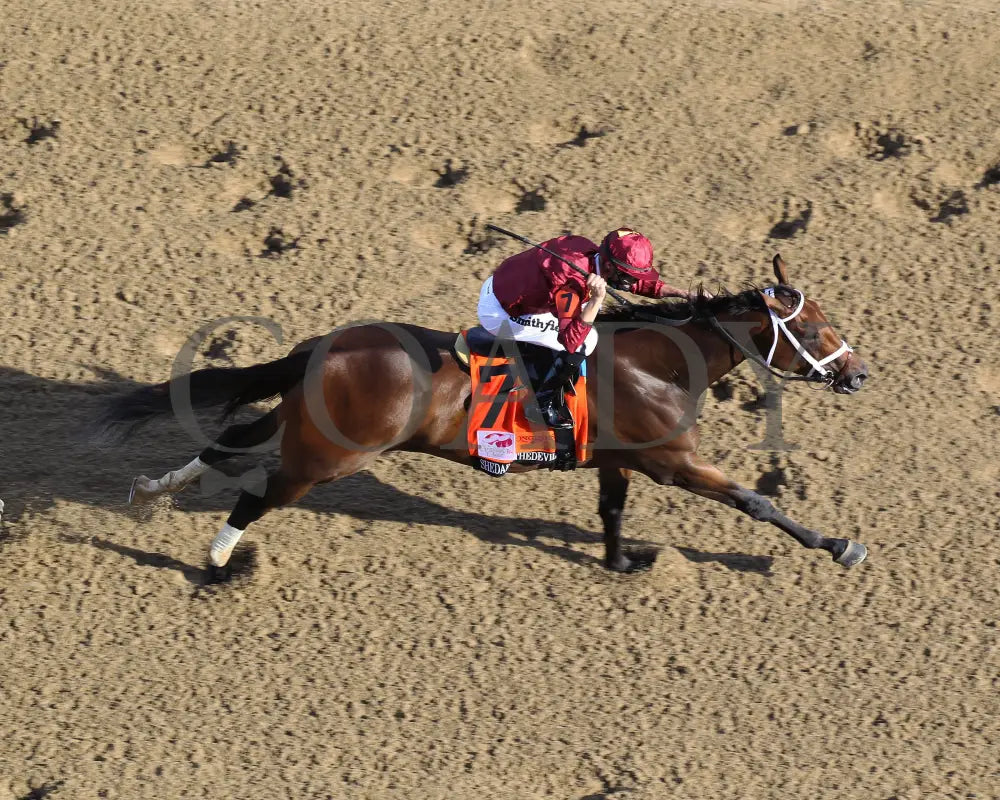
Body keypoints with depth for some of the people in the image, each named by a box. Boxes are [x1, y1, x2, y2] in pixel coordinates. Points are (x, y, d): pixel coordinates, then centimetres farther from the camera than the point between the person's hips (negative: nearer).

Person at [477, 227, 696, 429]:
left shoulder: (592, 252, -6)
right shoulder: (574, 280, -32)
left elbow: (645, 283, 7)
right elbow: (571, 339, -32)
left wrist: (684, 294, 0)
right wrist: (597, 299, -38)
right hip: (500, 315, -9)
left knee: (588, 307, 18)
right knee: (586, 341, -15)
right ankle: (544, 401, 3)